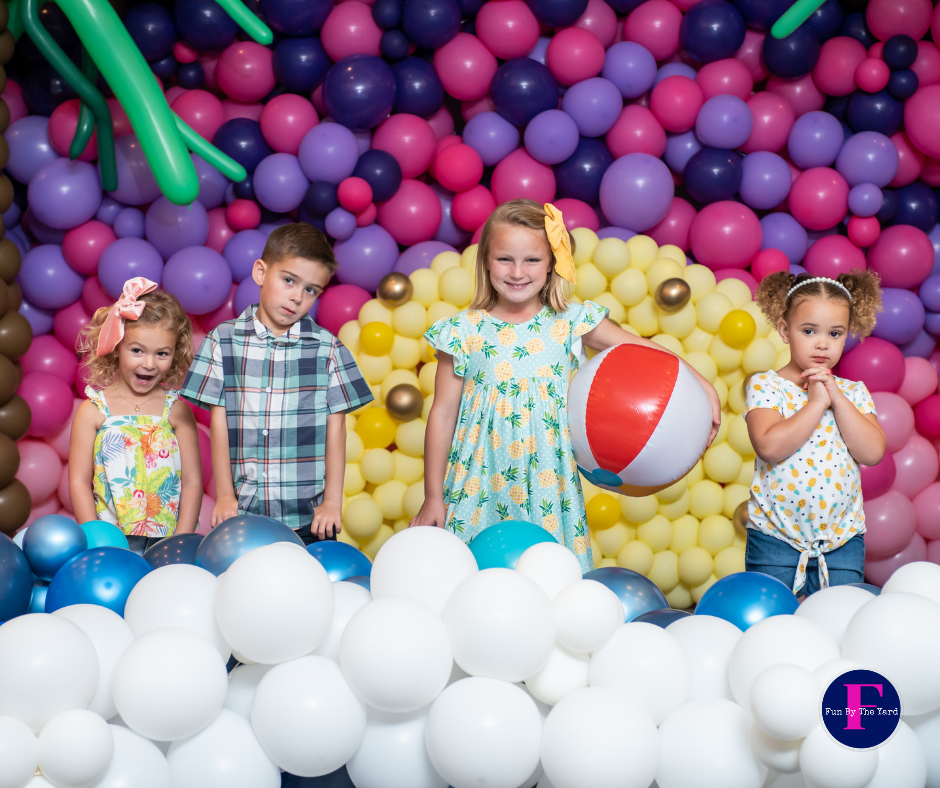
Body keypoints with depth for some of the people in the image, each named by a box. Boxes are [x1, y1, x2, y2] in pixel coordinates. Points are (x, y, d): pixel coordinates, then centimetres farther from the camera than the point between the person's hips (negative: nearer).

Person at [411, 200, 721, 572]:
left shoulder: (571, 322, 1)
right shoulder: (464, 331, 0)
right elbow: (443, 415, 4)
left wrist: (700, 383, -11)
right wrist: (433, 498, 5)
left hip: (548, 490, 1)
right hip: (481, 490, 0)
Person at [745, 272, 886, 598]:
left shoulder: (853, 392, 8)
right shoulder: (765, 385, -3)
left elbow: (872, 453, -7)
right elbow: (770, 446, -20)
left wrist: (837, 397, -10)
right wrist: (816, 402, -15)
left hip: (842, 539, 3)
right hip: (776, 539, -3)